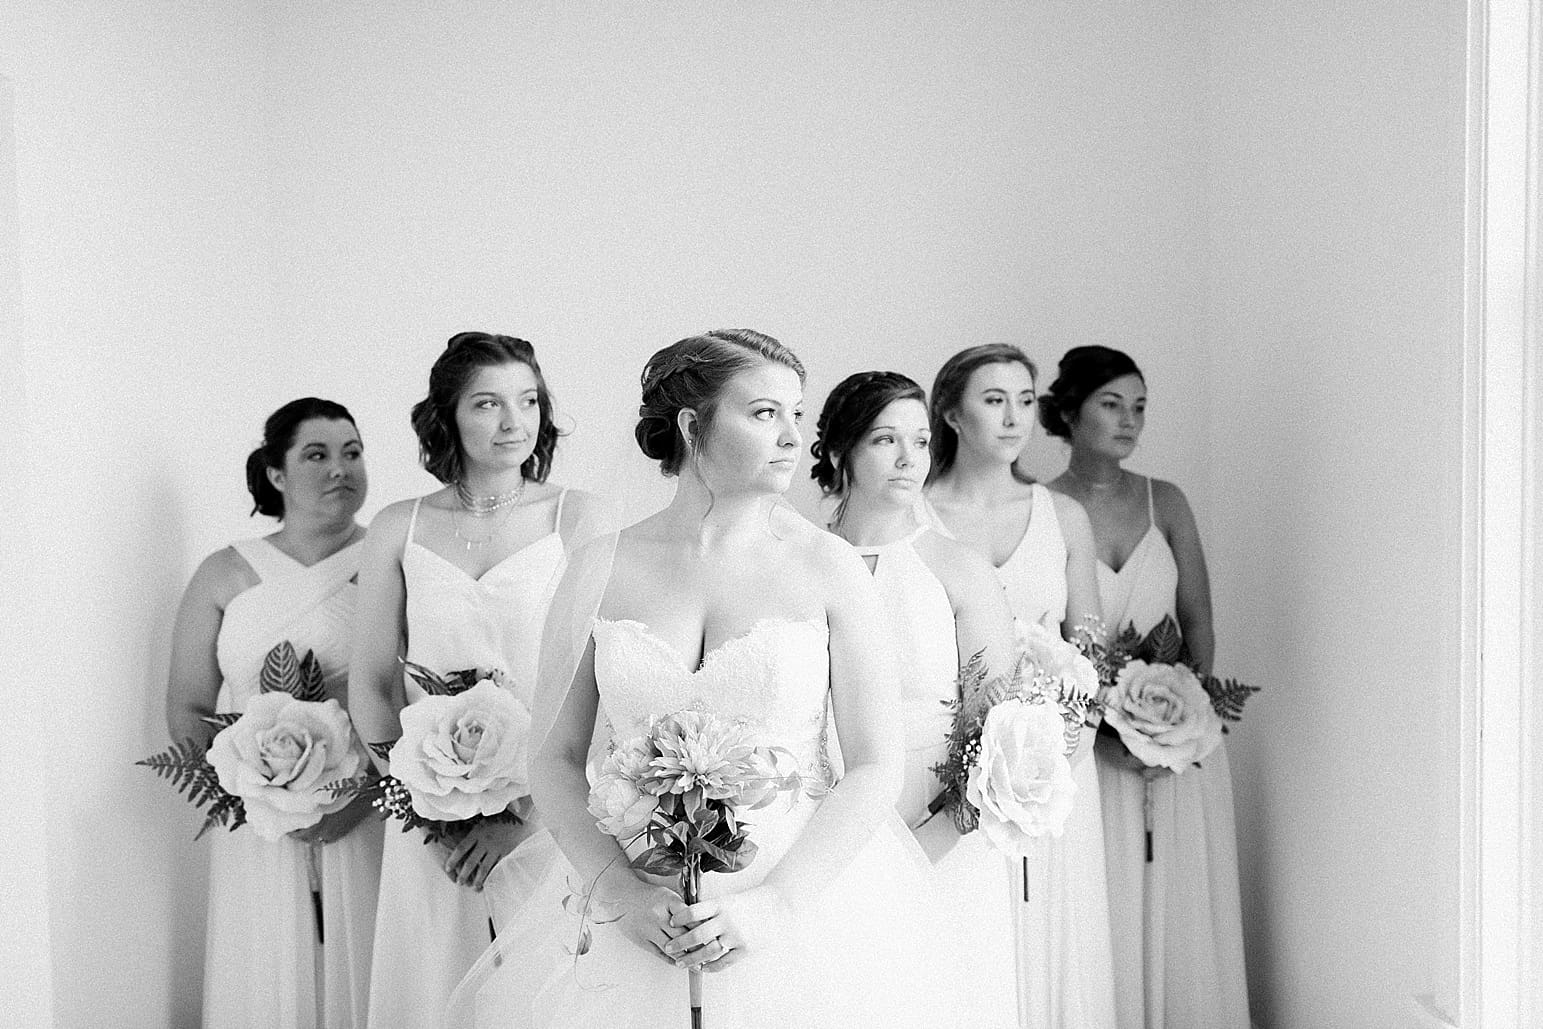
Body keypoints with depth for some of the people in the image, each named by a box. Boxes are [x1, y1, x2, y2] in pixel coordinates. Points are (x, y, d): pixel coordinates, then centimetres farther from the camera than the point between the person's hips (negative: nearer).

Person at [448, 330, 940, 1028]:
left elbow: (875, 768, -4)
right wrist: (622, 892, -11)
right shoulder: (600, 570, 0)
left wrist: (774, 903, -14)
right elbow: (556, 760, 2)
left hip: (797, 904, -1)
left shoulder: (827, 567, -3)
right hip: (630, 917, 1)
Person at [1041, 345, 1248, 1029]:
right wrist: (1103, 728, -17)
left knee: (1181, 913, 7)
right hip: (1087, 749, -3)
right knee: (1107, 919, 1)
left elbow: (1198, 620, 6)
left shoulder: (1165, 502, 6)